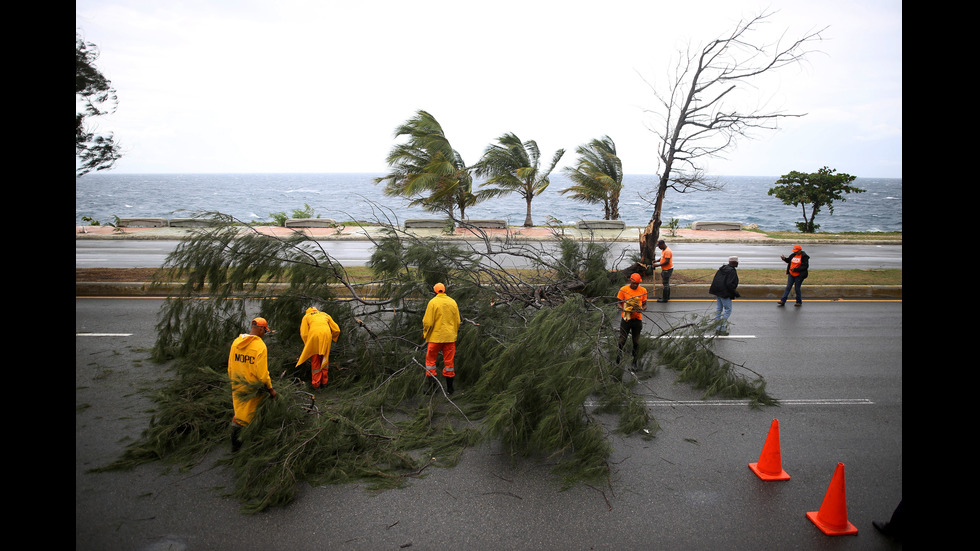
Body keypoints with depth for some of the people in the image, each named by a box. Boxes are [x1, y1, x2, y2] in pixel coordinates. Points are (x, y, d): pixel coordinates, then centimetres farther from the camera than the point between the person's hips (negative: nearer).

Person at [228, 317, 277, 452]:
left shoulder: (236, 342, 0)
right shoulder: (260, 346, -21)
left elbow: (230, 366, 9)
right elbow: (262, 372, -20)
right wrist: (270, 388, -9)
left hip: (237, 386, 6)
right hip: (254, 388, -6)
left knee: (239, 415, 19)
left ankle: (234, 444, 25)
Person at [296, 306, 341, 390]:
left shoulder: (306, 316, 23)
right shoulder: (326, 315, 31)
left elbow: (304, 334, 9)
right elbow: (337, 330, 24)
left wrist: (307, 345, 20)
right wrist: (332, 339, 40)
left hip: (314, 335, -2)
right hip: (326, 334, 2)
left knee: (315, 361, 11)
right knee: (324, 359, 19)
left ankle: (316, 384, 15)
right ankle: (324, 381, 26)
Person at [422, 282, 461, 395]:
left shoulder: (433, 302, -9)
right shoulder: (453, 302, 4)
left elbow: (427, 322, -12)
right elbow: (458, 321, 8)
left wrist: (425, 333, 4)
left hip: (435, 337, -3)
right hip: (450, 337, 4)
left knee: (430, 359, 10)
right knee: (449, 361, 8)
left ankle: (431, 378, -2)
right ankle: (449, 386, 12)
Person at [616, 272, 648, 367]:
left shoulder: (643, 291, 3)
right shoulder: (623, 289, -4)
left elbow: (645, 305, 9)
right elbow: (618, 303, 0)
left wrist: (641, 309, -13)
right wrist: (623, 309, -20)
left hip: (637, 319, 2)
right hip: (626, 318, -2)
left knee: (636, 341, 9)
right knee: (622, 339, -3)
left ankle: (635, 360, 21)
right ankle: (619, 353, 23)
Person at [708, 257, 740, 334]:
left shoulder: (721, 269, 11)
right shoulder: (732, 271, -15)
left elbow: (714, 280, 14)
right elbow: (730, 284, -23)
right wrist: (736, 294, -12)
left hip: (717, 292, 9)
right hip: (725, 294, -8)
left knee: (718, 309, 14)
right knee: (728, 310, 1)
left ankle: (718, 328, 19)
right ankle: (722, 328, -4)